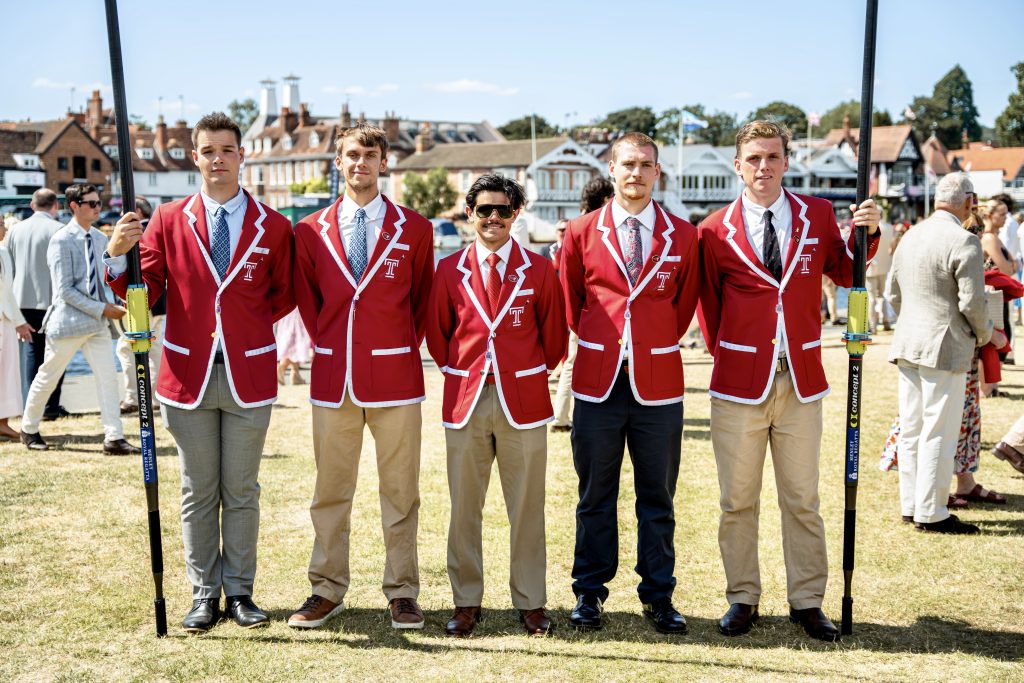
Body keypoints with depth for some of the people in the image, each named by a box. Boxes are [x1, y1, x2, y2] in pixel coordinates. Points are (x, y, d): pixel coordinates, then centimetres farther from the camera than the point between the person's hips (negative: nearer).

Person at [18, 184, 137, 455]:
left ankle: (114, 438, -3)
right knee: (47, 379, 11)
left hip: (97, 323, 5)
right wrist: (102, 309, -18)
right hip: (68, 321, -5)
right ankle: (29, 430, 30)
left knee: (108, 377, -4)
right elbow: (65, 291, -16)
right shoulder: (61, 241, -13)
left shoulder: (100, 239, 7)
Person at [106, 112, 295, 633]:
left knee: (242, 491, 10)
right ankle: (204, 596, 21)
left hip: (248, 375, 0)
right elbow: (143, 294, -3)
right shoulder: (169, 220, 3)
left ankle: (239, 592, 21)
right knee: (198, 492, 10)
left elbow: (284, 296, 10)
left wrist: (246, 321, -4)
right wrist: (117, 255, -20)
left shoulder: (273, 226, 2)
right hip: (189, 374, 1)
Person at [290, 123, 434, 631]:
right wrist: (325, 345, 8)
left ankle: (402, 592, 17)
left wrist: (407, 347, 5)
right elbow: (307, 298, 16)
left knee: (400, 490, 5)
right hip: (333, 377, 2)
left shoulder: (414, 229, 2)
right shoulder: (311, 231, 7)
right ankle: (327, 590, 21)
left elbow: (422, 299, 10)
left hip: (395, 375, -1)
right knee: (330, 489, 9)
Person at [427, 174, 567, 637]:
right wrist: (456, 372, 9)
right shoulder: (449, 270, 5)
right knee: (464, 507, 7)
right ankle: (466, 602, 19)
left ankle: (531, 602, 18)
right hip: (465, 399, 1)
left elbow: (554, 334, 9)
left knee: (526, 507, 6)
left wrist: (533, 374, 10)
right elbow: (436, 333, 13)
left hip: (523, 399, -1)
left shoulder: (539, 269, 2)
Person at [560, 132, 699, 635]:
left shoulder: (683, 236, 4)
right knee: (595, 494, 9)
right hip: (598, 381, 0)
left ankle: (658, 596, 21)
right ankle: (589, 593, 22)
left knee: (658, 496, 8)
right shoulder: (581, 231, 3)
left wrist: (656, 343, 13)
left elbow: (685, 303, 14)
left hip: (659, 383, 0)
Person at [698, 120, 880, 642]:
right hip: (739, 382, -1)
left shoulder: (818, 215, 4)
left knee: (802, 500, 10)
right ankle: (742, 599, 22)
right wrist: (722, 349, 8)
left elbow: (843, 274, 14)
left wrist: (864, 234, -2)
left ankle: (807, 602, 23)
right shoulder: (715, 231, -1)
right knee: (738, 501, 8)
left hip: (801, 381, 1)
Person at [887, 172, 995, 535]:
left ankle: (910, 505, 21)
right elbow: (972, 303, -15)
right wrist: (986, 335, 3)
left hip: (907, 345, 8)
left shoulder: (910, 236, 10)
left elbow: (893, 293, 15)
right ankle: (931, 513, 6)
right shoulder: (964, 242, -14)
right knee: (939, 434, 0)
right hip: (945, 348, -8)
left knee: (911, 429, 13)